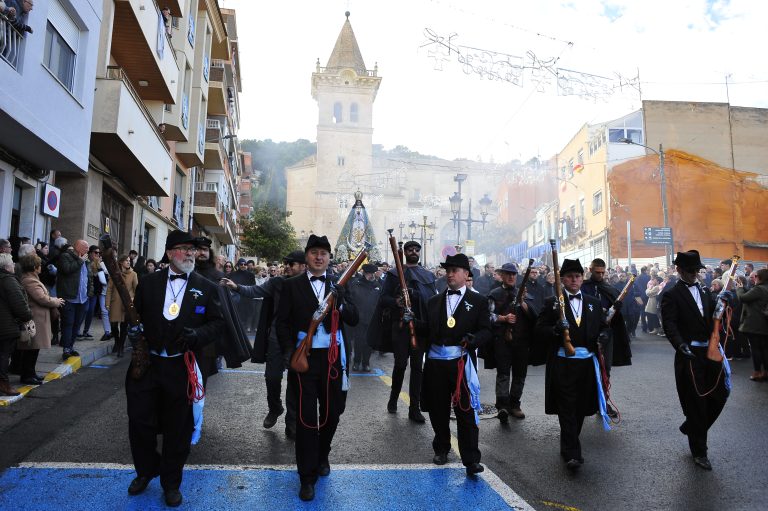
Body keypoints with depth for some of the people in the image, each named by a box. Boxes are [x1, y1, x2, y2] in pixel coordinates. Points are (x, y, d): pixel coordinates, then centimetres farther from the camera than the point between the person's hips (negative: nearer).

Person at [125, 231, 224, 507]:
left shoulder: (206, 287, 1)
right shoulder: (148, 282, 5)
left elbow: (217, 322, 1)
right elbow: (135, 313, 15)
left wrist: (198, 335, -18)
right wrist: (134, 329, -6)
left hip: (182, 368, -1)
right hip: (146, 363, 1)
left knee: (178, 428, 10)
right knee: (140, 421, 11)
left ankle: (171, 483, 31)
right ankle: (146, 471, 39)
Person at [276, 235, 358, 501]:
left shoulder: (339, 284, 6)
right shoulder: (292, 285, 2)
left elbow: (353, 319, -1)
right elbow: (282, 322, 0)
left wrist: (340, 303, -19)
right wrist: (289, 351, -12)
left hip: (333, 357, 2)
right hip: (303, 357, -2)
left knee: (331, 411, 14)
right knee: (306, 416, 2)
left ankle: (322, 456, 42)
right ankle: (307, 476, 15)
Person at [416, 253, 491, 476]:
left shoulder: (478, 301, 5)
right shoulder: (434, 301, 15)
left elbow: (486, 331, -1)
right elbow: (427, 329, 12)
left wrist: (475, 339, -22)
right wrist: (413, 321, -7)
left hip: (462, 362, -3)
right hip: (436, 361, 4)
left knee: (466, 411, -4)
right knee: (438, 410, 13)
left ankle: (471, 460, 3)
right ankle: (441, 449, 33)